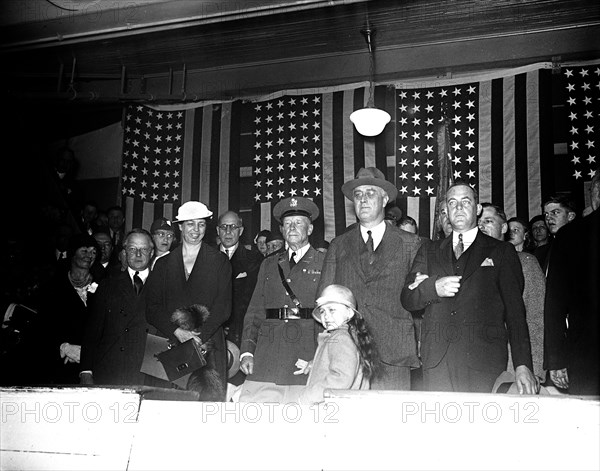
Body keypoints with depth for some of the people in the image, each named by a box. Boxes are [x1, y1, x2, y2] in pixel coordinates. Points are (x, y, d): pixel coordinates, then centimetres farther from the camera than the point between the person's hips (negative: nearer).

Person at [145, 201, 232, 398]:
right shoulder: (163, 264, 15)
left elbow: (223, 307, 1)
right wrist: (176, 332, -8)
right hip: (169, 347, 2)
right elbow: (151, 308, 7)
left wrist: (199, 336, -11)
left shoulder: (219, 261, 9)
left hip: (208, 346, -1)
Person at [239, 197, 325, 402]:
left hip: (308, 351, -3)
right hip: (268, 353, 3)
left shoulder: (325, 264, 9)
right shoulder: (269, 265, 20)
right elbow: (254, 312, 17)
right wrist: (247, 352, 5)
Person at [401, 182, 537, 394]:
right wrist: (434, 287, -10)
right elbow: (407, 299, 12)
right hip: (436, 362, 2)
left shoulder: (501, 251, 12)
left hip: (484, 362, -2)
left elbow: (515, 310, 6)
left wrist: (522, 365, -4)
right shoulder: (428, 252, 20)